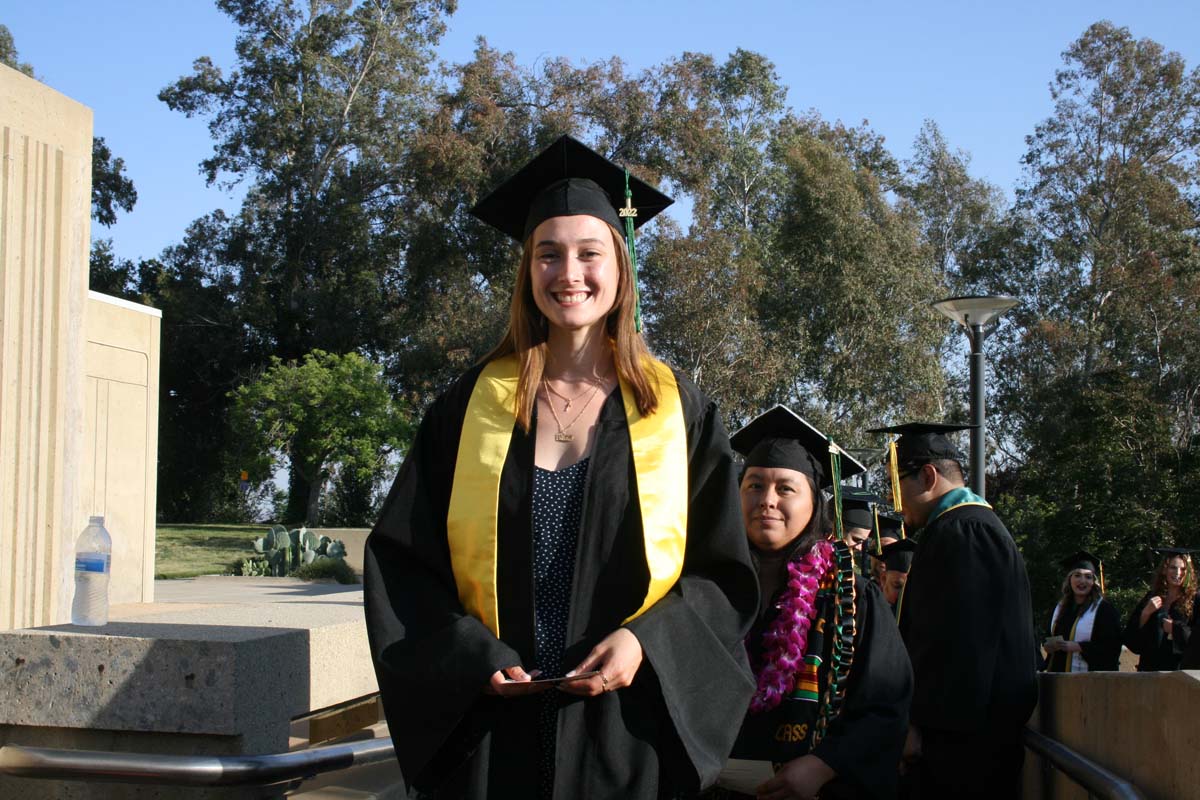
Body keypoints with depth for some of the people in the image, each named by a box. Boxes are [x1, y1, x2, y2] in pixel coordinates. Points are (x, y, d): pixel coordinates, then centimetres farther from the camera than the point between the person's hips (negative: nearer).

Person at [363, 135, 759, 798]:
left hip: (626, 733, 0)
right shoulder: (473, 405, 3)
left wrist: (645, 642, -15)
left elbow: (723, 572, 2)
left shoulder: (677, 412, 1)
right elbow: (399, 557, 3)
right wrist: (469, 655, -11)